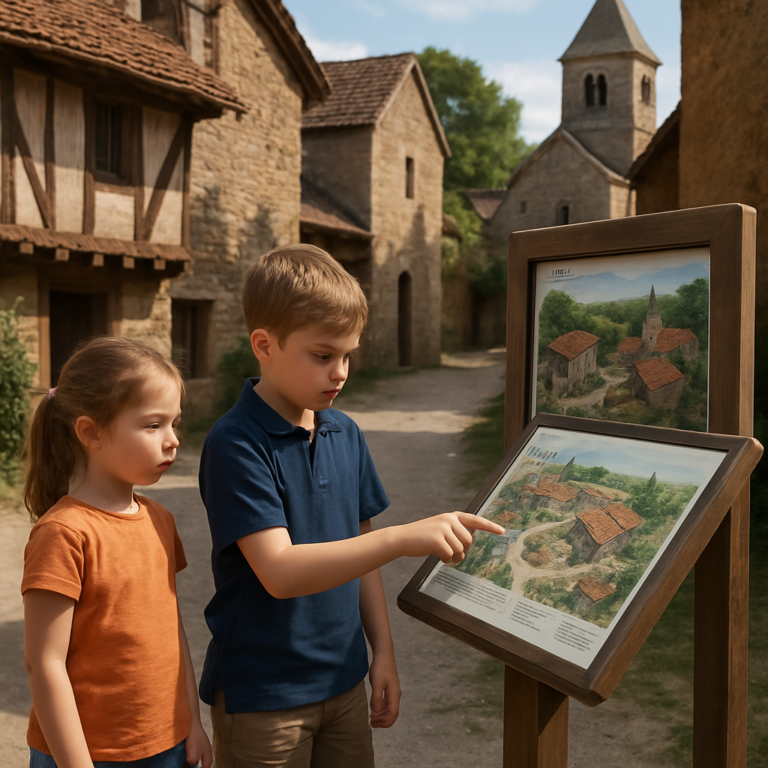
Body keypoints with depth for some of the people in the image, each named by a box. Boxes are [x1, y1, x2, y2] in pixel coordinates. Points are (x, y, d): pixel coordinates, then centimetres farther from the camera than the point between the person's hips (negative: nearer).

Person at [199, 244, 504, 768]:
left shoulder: (346, 434, 3)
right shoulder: (236, 444, -19)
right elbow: (280, 572, -27)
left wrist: (383, 652, 10)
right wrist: (405, 537, -33)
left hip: (343, 682, 6)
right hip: (261, 695, -6)